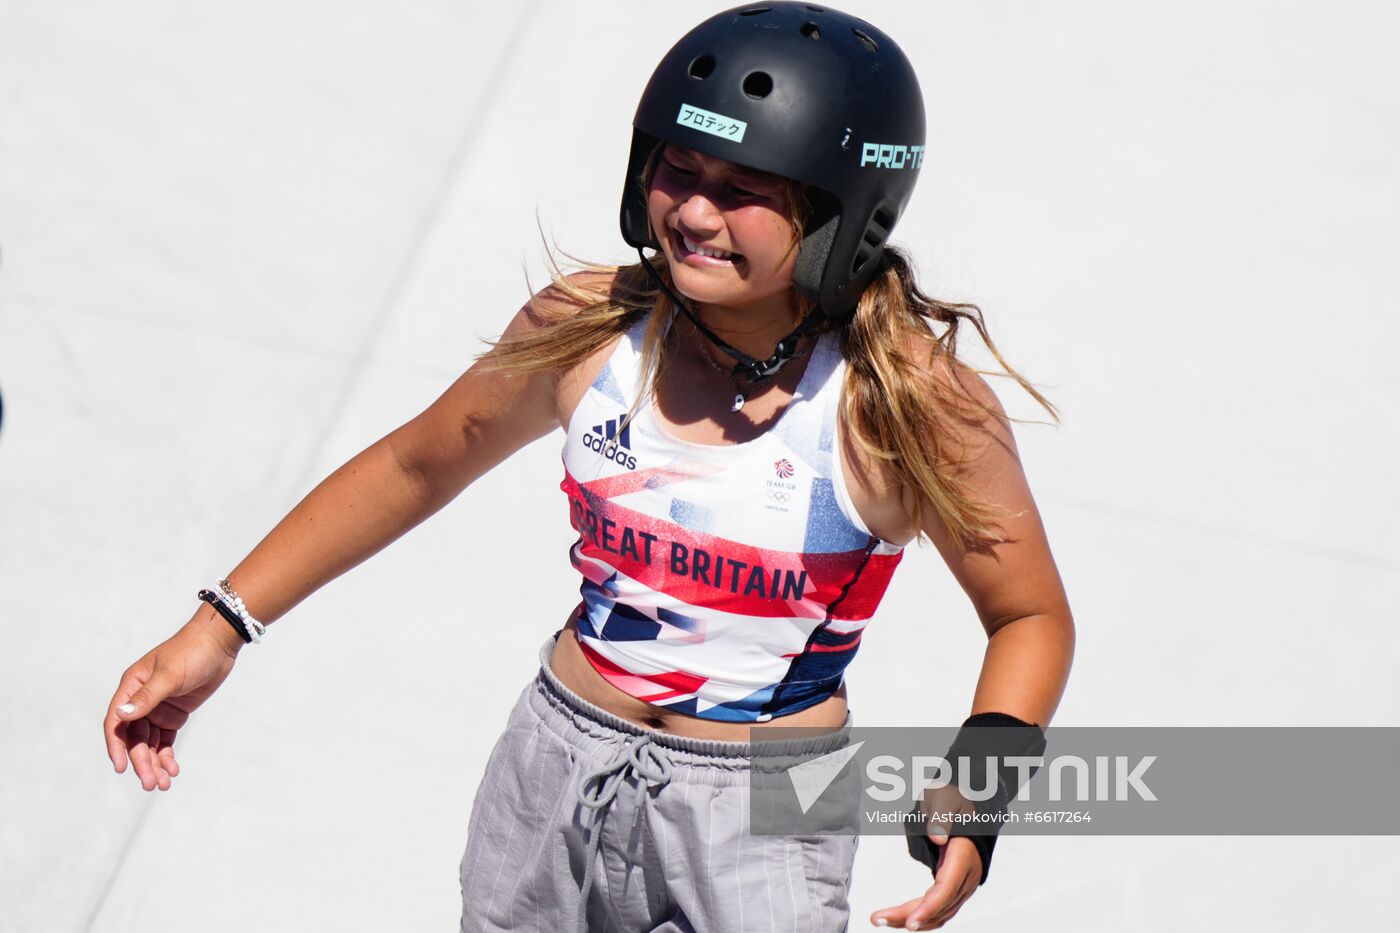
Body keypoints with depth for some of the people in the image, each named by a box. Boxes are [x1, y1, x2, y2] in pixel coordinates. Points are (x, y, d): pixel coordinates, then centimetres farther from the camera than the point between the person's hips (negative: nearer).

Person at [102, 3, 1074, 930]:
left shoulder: (911, 403, -20)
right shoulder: (587, 328, -10)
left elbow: (1032, 616, -7)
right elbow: (417, 465, 6)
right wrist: (222, 627, 4)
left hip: (765, 818, -3)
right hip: (557, 772, 4)